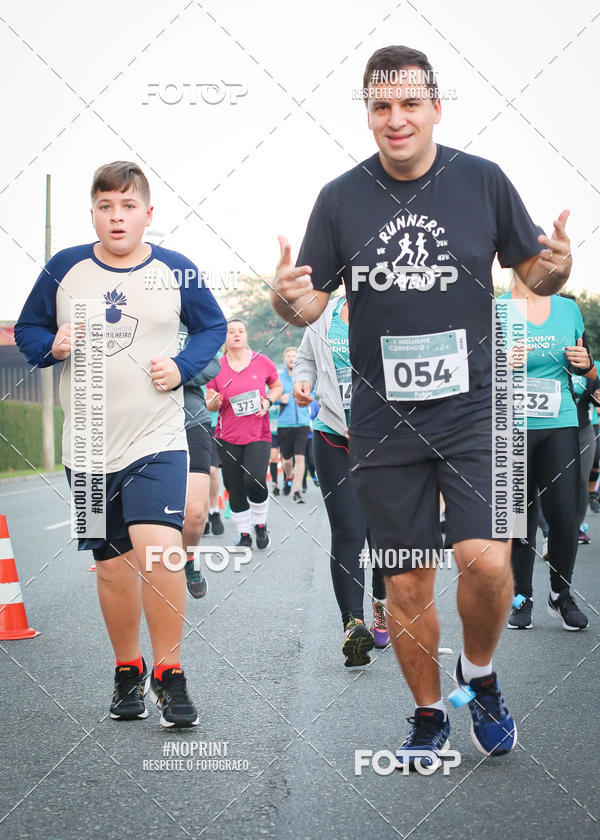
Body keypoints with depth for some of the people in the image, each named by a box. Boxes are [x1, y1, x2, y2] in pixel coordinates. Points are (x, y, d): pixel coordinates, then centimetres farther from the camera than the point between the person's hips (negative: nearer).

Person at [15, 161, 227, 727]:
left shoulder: (176, 271, 0)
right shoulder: (64, 269, 3)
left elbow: (212, 327, 12)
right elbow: (27, 330, 12)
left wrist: (183, 366, -5)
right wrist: (52, 346, -10)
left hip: (158, 440, -2)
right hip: (89, 445, 2)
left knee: (159, 550, -21)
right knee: (113, 565, 9)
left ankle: (168, 673, -4)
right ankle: (127, 672, 29)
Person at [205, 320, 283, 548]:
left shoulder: (262, 361, 1)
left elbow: (277, 386, 16)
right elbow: (209, 403, 8)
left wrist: (268, 401, -4)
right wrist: (214, 402, -15)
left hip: (258, 435, -1)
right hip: (228, 437, 1)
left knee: (255, 481, -18)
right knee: (235, 488, 2)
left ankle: (260, 524, 7)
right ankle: (244, 534, 17)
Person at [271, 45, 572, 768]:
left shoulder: (483, 181, 0)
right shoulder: (341, 198, 1)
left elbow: (533, 274, 9)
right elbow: (310, 303, 5)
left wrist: (555, 268, -14)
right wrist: (288, 299, -18)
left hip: (472, 411, -1)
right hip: (383, 424, 1)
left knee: (486, 560, -16)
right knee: (406, 585, 7)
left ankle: (479, 674, 14)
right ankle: (428, 716, 28)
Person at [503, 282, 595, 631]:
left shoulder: (568, 308, 10)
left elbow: (590, 374, 19)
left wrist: (584, 363, -3)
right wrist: (503, 364, -21)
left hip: (560, 424, 3)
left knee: (565, 516, -2)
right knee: (519, 517, 1)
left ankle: (561, 595, 17)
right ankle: (522, 598, 16)